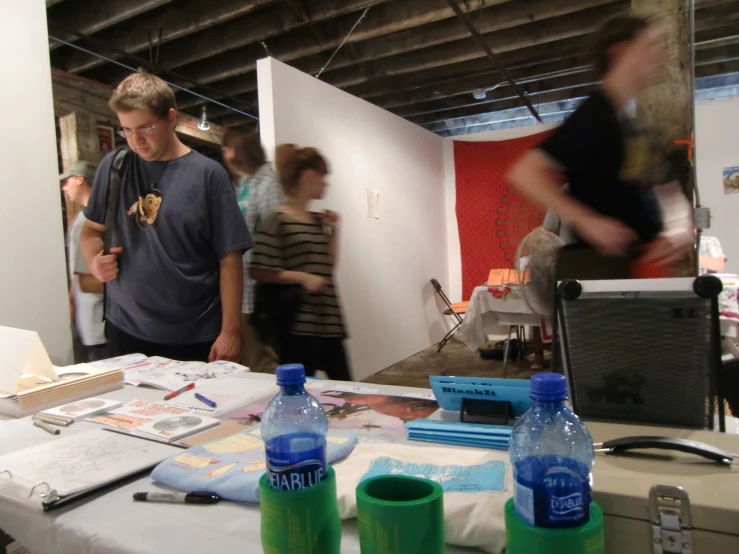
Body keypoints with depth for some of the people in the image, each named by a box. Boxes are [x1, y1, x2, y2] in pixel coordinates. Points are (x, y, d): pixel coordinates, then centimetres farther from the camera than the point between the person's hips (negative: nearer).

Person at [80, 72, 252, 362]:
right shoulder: (114, 166, 3)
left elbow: (230, 258, -9)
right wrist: (94, 261, -7)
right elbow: (91, 229, 16)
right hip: (125, 330, 3)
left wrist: (230, 331, -12)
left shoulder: (208, 174, -8)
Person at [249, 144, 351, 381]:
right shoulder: (277, 221, -10)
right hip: (298, 325, -8)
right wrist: (302, 277, -19)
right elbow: (258, 272, -14)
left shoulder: (319, 221, 12)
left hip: (328, 321, 8)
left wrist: (334, 231, 9)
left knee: (345, 385, 15)